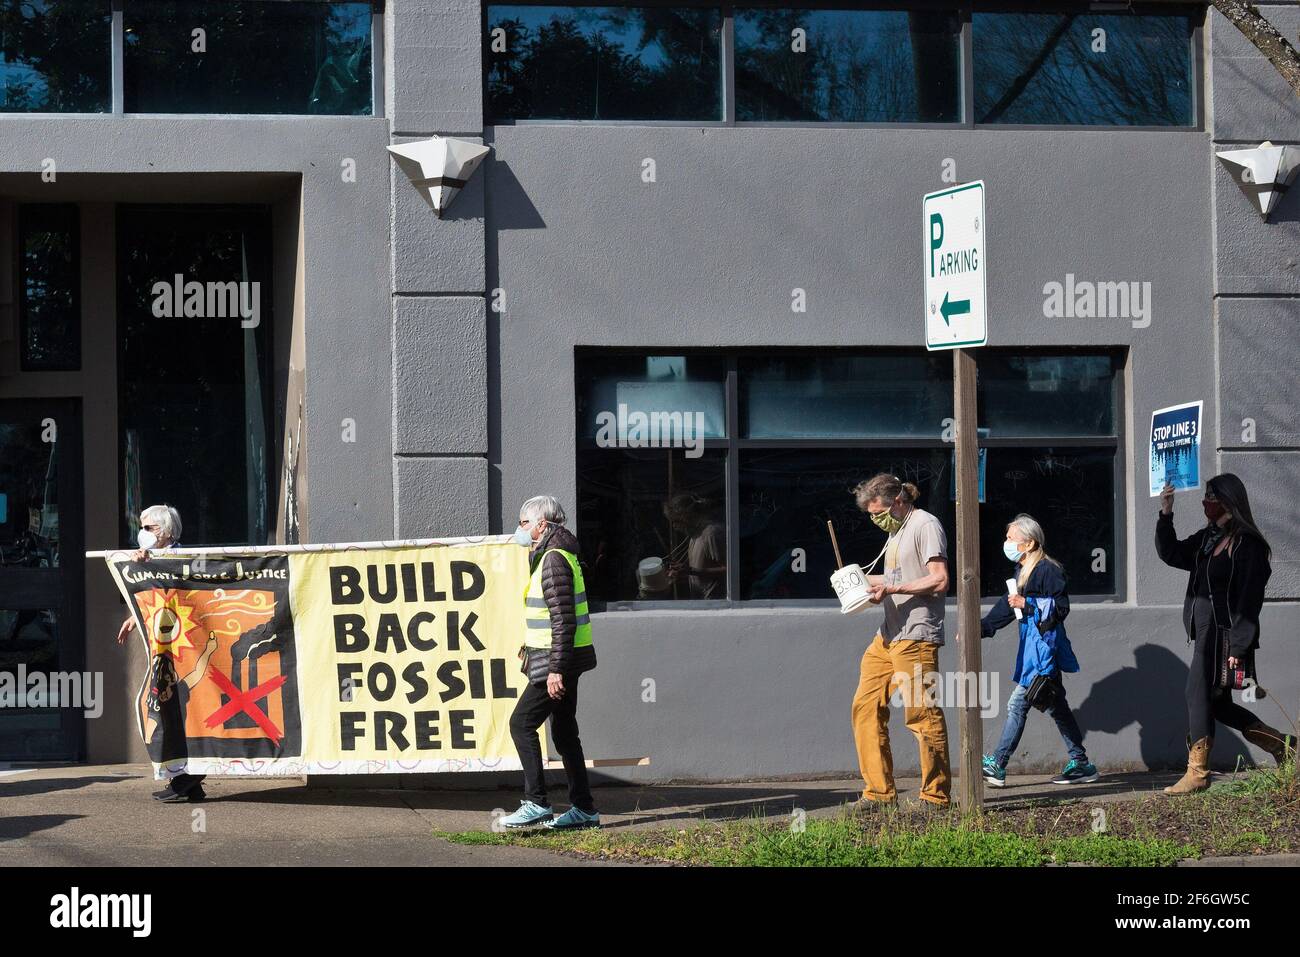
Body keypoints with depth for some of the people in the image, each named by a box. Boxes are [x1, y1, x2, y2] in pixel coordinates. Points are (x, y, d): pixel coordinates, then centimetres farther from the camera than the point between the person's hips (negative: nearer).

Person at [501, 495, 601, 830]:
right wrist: (531, 647, 29)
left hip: (556, 661, -11)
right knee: (564, 731, 12)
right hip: (562, 660, 11)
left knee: (522, 723, -9)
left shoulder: (554, 560, -16)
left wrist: (555, 669, -24)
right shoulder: (552, 556, 17)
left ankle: (536, 803, -10)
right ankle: (584, 809, 14)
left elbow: (563, 620, -22)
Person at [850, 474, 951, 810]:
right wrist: (868, 581, 12)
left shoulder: (925, 525, -8)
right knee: (865, 707, 5)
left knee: (922, 713, -9)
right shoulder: (896, 531, 21)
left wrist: (891, 587, -19)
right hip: (888, 635, 10)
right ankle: (879, 792, 9)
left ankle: (936, 797, -3)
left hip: (916, 636, -10)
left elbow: (939, 581, -16)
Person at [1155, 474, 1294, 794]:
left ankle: (1197, 773, 2)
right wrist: (1165, 514, 7)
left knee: (1199, 694, -5)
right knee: (1217, 704, 12)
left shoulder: (1247, 545, -13)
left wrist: (1238, 647, -20)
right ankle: (1282, 744, 21)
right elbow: (1171, 554, 19)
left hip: (1223, 634, -9)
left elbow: (1249, 600, -16)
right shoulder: (1208, 539, 11)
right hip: (1207, 634, 9)